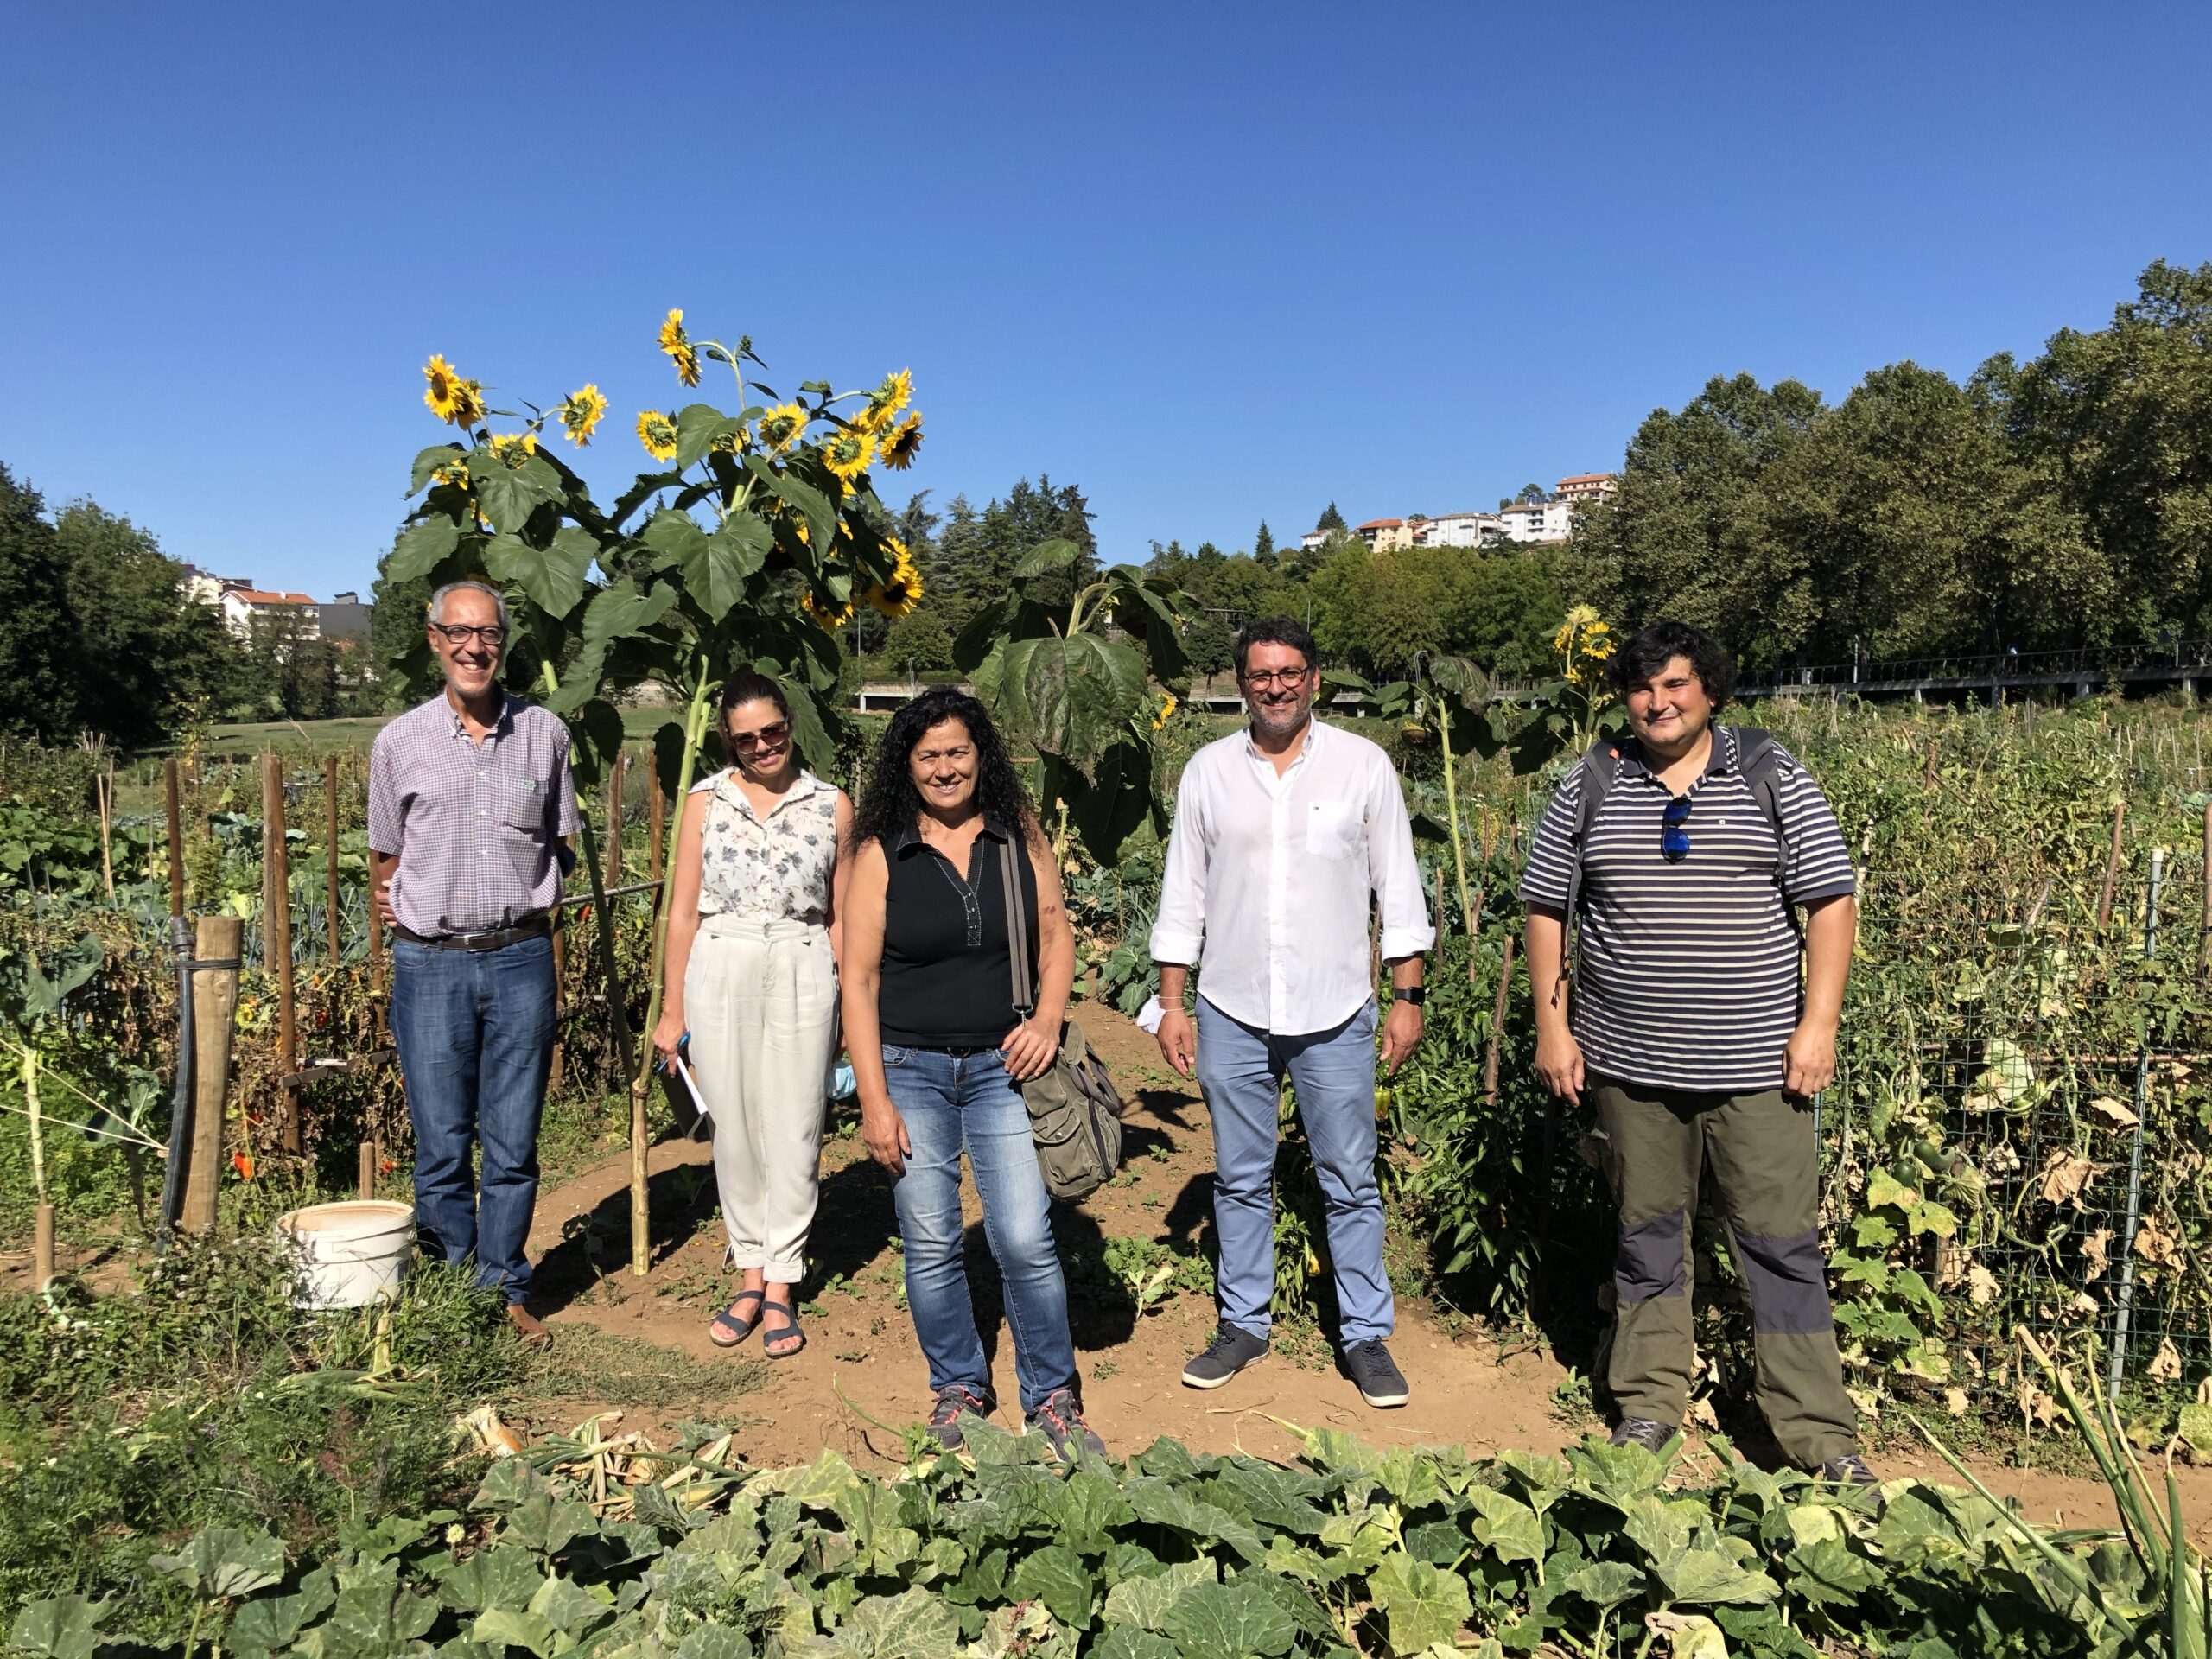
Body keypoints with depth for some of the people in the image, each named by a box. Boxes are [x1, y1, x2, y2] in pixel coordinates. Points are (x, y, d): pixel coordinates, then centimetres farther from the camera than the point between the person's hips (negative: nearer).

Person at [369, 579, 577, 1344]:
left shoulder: (545, 734, 5)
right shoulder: (400, 741, 3)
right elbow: (385, 857, 13)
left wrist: (546, 953, 10)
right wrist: (397, 912, 5)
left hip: (521, 960, 1)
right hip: (431, 965, 0)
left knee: (513, 1145, 7)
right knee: (442, 1148, 7)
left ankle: (505, 1290, 22)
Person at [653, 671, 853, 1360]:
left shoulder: (832, 806, 5)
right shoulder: (706, 802, 5)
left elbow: (839, 916, 9)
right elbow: (681, 912, 7)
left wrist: (845, 1006, 8)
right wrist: (672, 1011, 6)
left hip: (802, 972, -1)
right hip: (719, 971, 1)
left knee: (793, 1131, 1)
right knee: (734, 1128, 6)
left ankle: (781, 1283, 13)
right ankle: (750, 1271, 21)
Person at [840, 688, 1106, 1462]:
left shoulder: (1019, 836, 3)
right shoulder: (881, 854, -3)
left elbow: (1056, 934, 10)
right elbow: (858, 979, -3)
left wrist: (1048, 1018, -8)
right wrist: (874, 1099, -7)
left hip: (1003, 1065, 1)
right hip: (912, 1069, 0)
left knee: (1026, 1242, -4)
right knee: (930, 1246, 6)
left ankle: (1052, 1397, 16)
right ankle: (958, 1389, 28)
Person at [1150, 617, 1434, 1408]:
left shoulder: (1363, 764, -1)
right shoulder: (1208, 771, 3)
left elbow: (1398, 888, 2)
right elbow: (1183, 893, 7)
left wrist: (1408, 997, -1)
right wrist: (1172, 1003, 4)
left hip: (1335, 1014, -1)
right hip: (1232, 1013, 2)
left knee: (1350, 1184, 6)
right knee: (1241, 1179, 12)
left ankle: (1366, 1335, 20)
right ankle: (1243, 1324, 26)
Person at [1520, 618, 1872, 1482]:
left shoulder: (1772, 778, 2)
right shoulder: (1589, 786, 5)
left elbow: (1831, 901, 1)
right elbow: (1546, 909, 8)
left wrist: (1818, 1024, -6)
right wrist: (1552, 1026, 3)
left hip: (1756, 1061, -1)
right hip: (1629, 1059, 2)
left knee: (1782, 1241, 3)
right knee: (1646, 1233, 13)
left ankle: (1820, 1435, 16)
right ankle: (1649, 1403, 28)